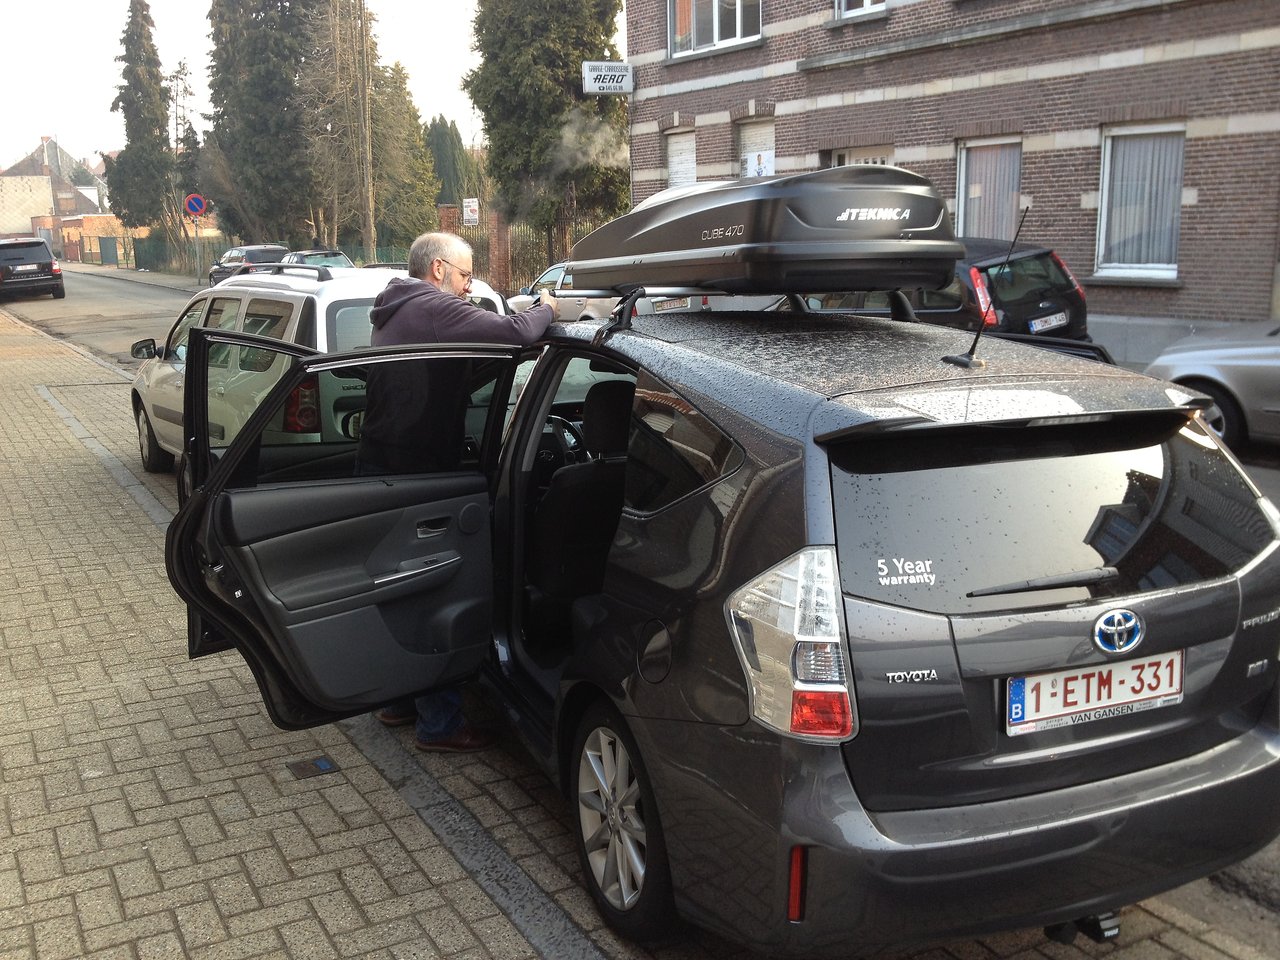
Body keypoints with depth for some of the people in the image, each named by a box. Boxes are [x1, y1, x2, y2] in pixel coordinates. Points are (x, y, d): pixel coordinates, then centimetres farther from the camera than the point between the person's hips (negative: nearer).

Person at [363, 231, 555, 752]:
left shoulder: (394, 313, 17)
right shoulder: (434, 309, -15)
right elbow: (513, 333, -26)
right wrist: (543, 309, -6)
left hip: (380, 468, 10)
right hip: (414, 477, -10)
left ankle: (399, 700, 33)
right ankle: (439, 723, 8)